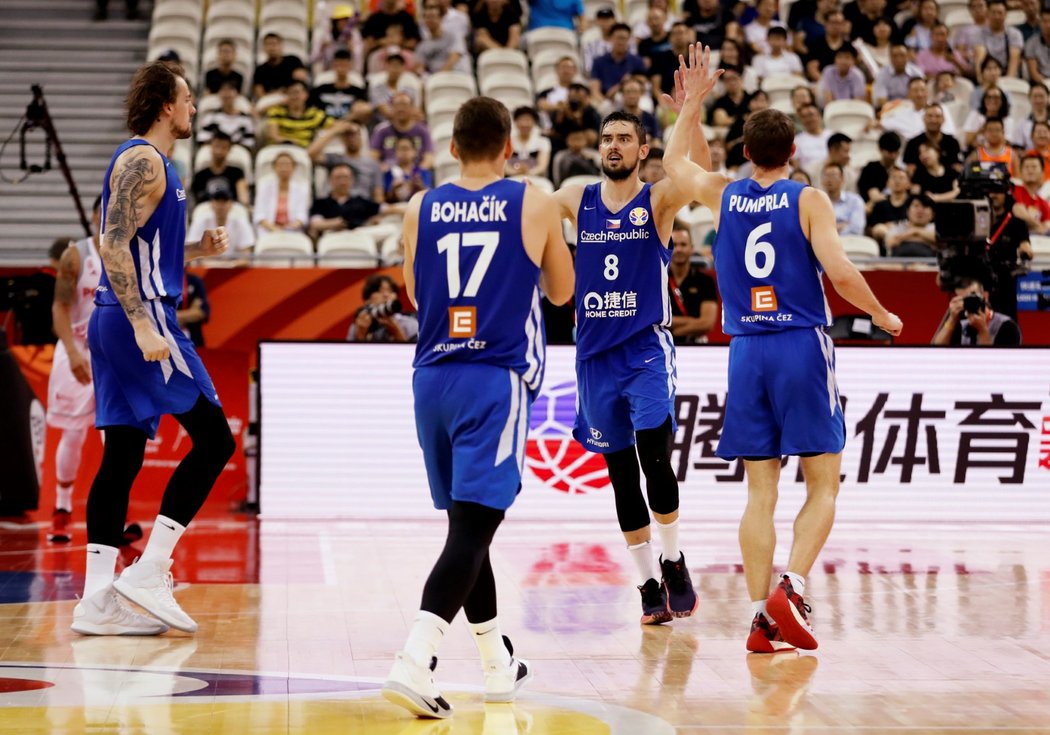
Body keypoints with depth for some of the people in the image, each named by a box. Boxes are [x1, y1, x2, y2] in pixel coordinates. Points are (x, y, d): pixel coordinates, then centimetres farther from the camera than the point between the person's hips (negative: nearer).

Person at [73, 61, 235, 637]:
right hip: (141, 316, -10)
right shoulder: (143, 160, -10)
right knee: (213, 437, -6)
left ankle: (98, 600, 5)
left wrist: (196, 250, 18)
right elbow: (113, 246, -20)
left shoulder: (148, 161, 20)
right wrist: (144, 326, -26)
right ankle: (149, 572, -8)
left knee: (123, 455, 6)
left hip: (116, 325, 10)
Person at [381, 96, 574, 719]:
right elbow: (561, 291, 12)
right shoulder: (534, 204, -1)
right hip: (496, 380, -4)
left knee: (469, 523, 17)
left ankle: (500, 663, 27)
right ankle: (415, 661, -25)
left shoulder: (422, 209, 5)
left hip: (434, 377, 4)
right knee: (472, 530, -9)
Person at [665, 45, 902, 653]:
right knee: (824, 485, 3)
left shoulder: (723, 196, 7)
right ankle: (790, 589, -15)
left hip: (747, 352, 4)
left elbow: (675, 164, 27)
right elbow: (839, 271, -13)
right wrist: (884, 317, 2)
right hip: (803, 347, -4)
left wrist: (693, 103, 34)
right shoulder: (809, 200, -4)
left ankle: (762, 618, 1)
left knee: (761, 492, 6)